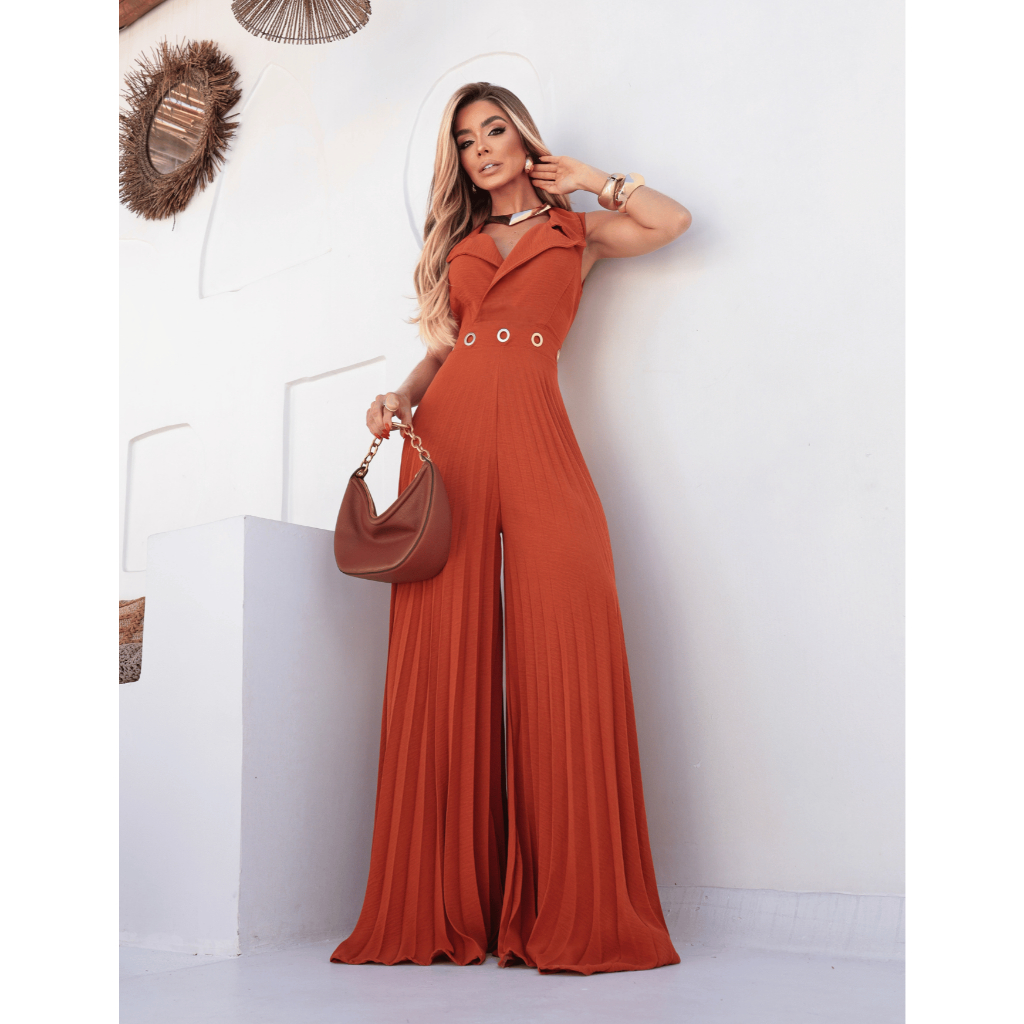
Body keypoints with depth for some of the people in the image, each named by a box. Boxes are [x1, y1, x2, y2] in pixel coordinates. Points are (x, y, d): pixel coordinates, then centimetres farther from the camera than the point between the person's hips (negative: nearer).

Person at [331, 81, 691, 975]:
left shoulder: (576, 233, 21)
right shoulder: (459, 244, 27)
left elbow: (675, 221, 8)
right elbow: (442, 344, 19)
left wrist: (586, 180, 18)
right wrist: (402, 396, 0)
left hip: (536, 442, -2)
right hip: (447, 438, 2)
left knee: (563, 652, -16)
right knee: (446, 658, -7)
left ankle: (573, 911, -10)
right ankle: (445, 910, -1)